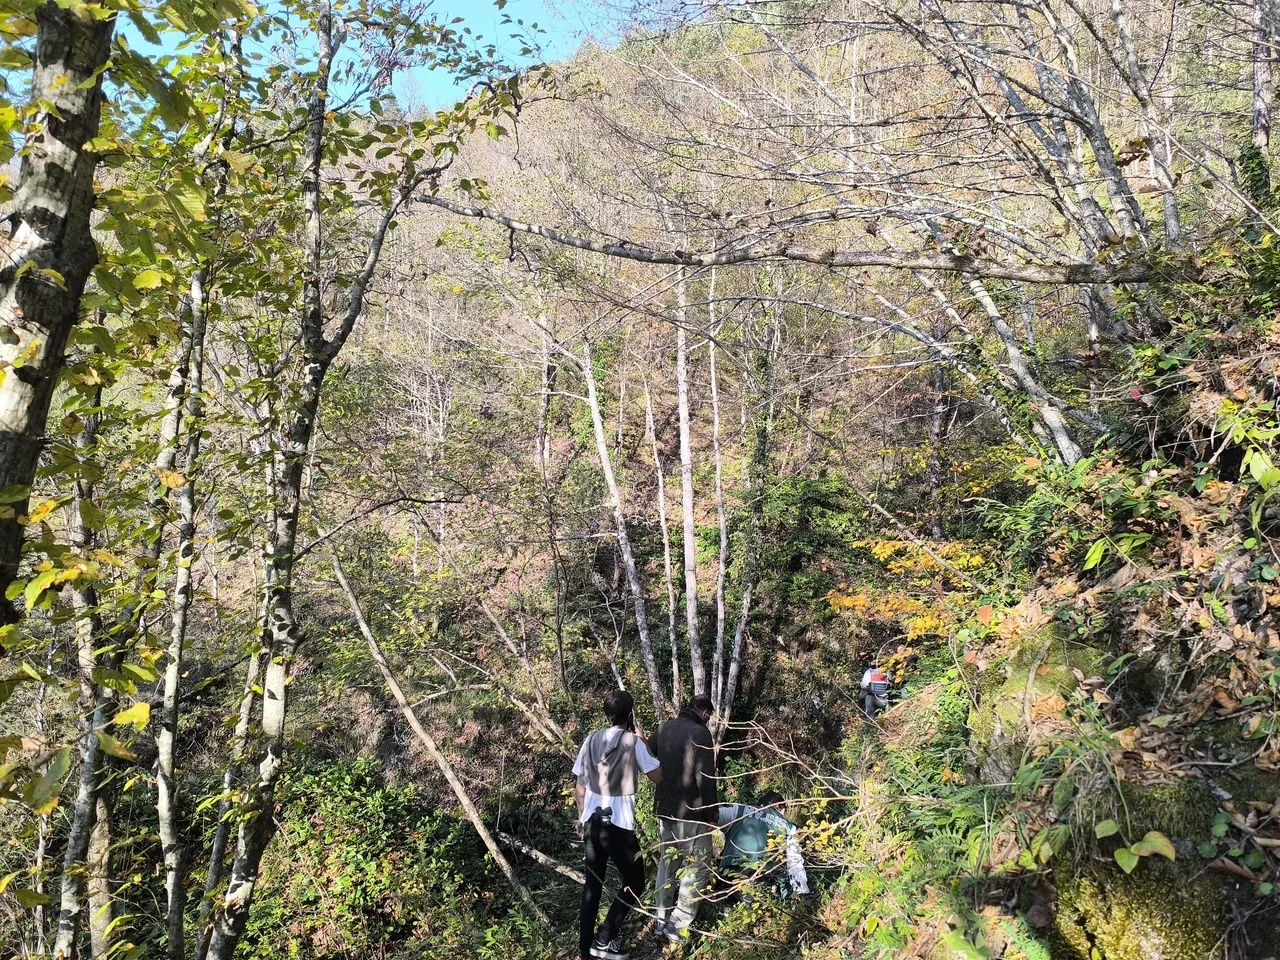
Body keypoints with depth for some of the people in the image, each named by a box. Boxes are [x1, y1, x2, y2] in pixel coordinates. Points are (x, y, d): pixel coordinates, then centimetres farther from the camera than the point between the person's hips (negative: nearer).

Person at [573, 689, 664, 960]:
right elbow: (658, 776, -2)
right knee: (634, 882, 12)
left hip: (592, 820, 6)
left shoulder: (592, 740, 5)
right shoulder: (633, 742, -10)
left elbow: (580, 785, 10)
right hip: (618, 823, -6)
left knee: (592, 886, 15)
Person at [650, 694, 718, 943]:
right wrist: (711, 815, -9)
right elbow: (705, 779, -17)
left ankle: (662, 920, 22)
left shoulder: (664, 728, 4)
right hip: (690, 812, -7)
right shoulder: (700, 733, -16)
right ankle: (678, 925, 2)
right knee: (698, 865, 4)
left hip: (664, 808, 7)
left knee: (667, 861, 18)